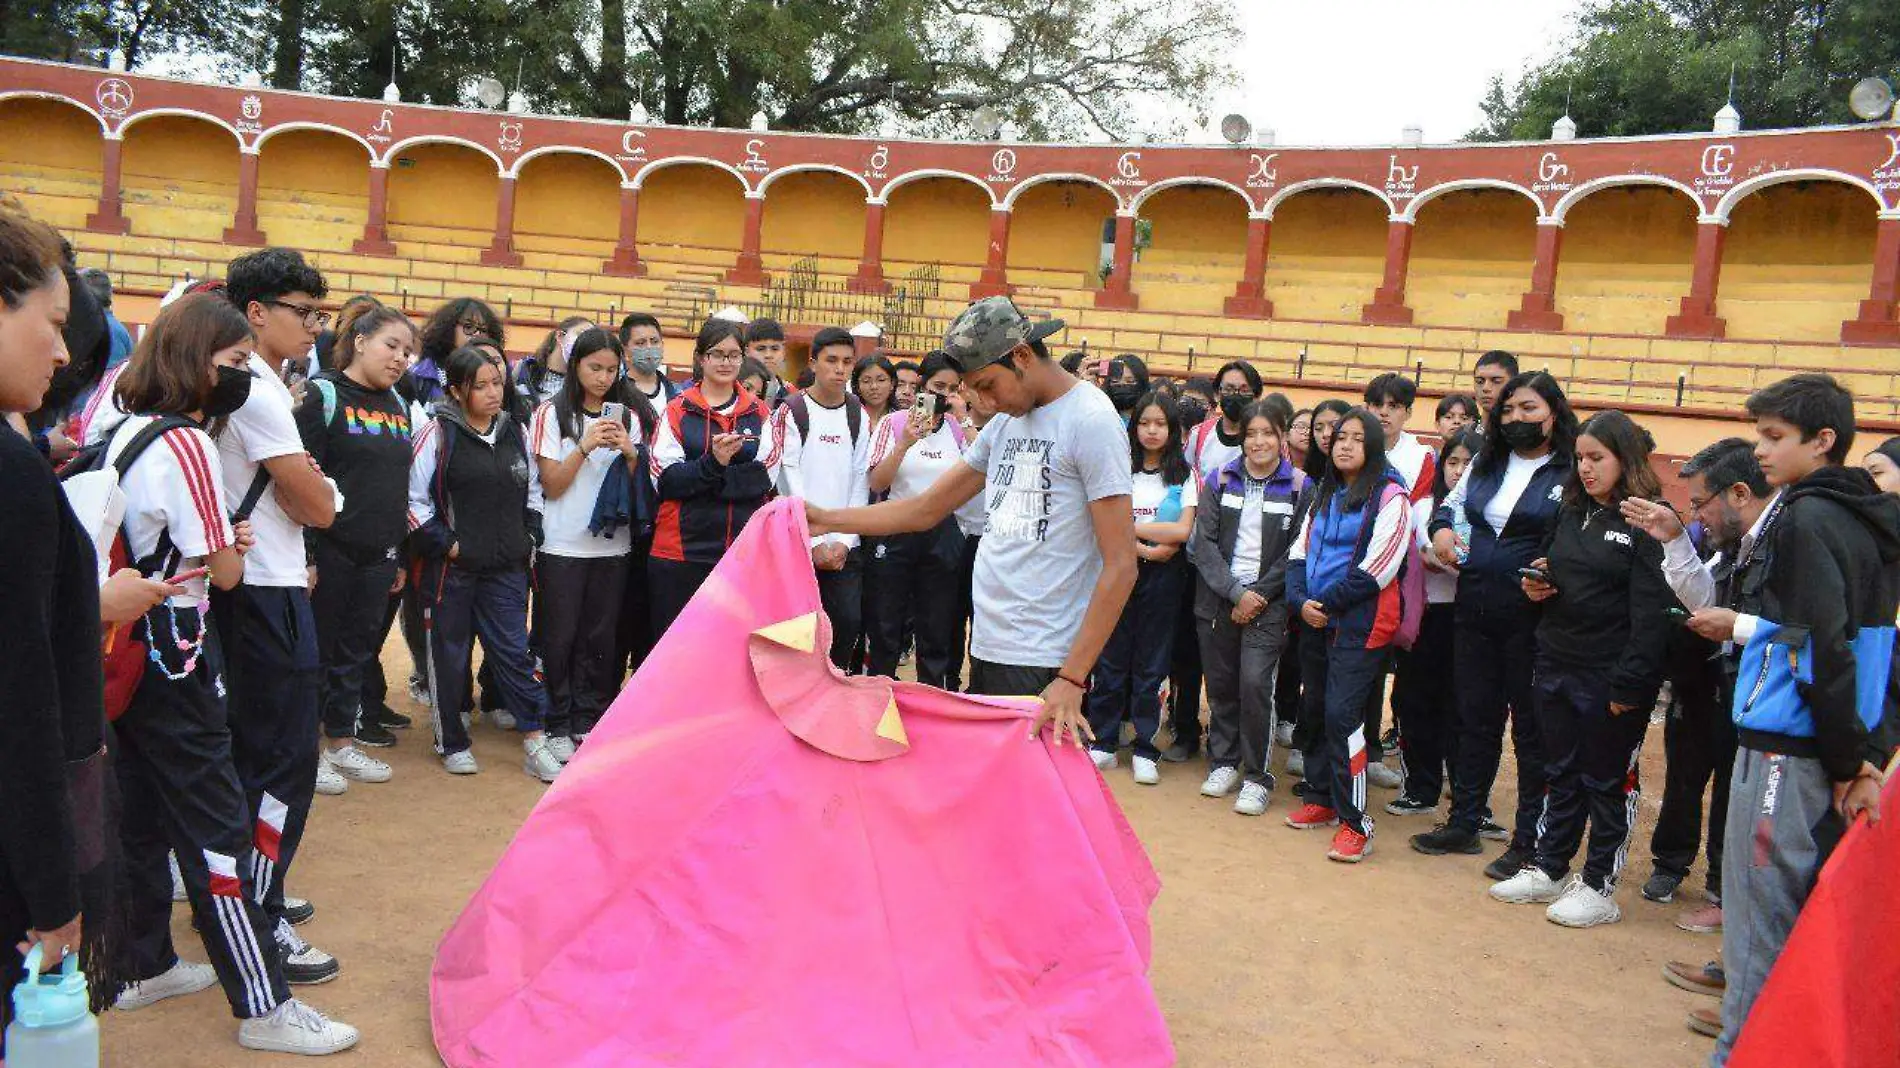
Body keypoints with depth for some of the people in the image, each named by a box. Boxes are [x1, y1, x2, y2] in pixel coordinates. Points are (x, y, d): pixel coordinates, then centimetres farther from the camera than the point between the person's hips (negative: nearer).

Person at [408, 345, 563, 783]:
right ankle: (453, 743, 21)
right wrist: (447, 544, -11)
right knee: (450, 652, 7)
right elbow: (415, 501, -6)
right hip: (451, 567, -3)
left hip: (506, 566, 3)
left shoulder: (515, 433, 9)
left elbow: (532, 491, 19)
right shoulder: (437, 434, -6)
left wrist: (528, 537, 8)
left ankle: (535, 745, 5)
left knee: (513, 650, 2)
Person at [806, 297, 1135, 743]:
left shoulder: (1091, 421, -10)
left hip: (1043, 664, -7)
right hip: (987, 648, 7)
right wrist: (825, 519, 11)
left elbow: (1120, 565, -14)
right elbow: (926, 509, 19)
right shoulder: (1004, 423, 14)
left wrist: (1072, 679, -19)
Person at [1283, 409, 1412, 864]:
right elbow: (1299, 551, 12)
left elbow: (1377, 566, -15)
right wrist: (1301, 600, -5)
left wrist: (1326, 603, -13)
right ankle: (1321, 800, 26)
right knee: (1314, 708, 12)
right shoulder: (1324, 494, 15)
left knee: (1342, 714, -13)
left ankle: (1355, 823, -6)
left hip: (1361, 625, -7)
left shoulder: (1389, 496, -7)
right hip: (1316, 621, 7)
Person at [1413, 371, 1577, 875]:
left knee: (1532, 729, 5)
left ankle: (1528, 843, 16)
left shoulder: (1573, 474, -7)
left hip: (1532, 618, -6)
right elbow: (1451, 503, 26)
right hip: (1475, 611, 6)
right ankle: (1464, 823, 27)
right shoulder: (1485, 465, 12)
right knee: (1475, 720, 15)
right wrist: (1442, 528, 5)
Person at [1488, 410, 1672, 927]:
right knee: (1560, 773, 16)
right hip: (1556, 666, 7)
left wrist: (1629, 685, -20)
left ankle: (1599, 888, 18)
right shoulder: (1572, 514, 10)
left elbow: (1651, 613, -18)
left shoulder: (1647, 524, -13)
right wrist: (1536, 586, -1)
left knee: (1607, 782, 7)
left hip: (1611, 678, -7)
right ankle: (1548, 869, 28)